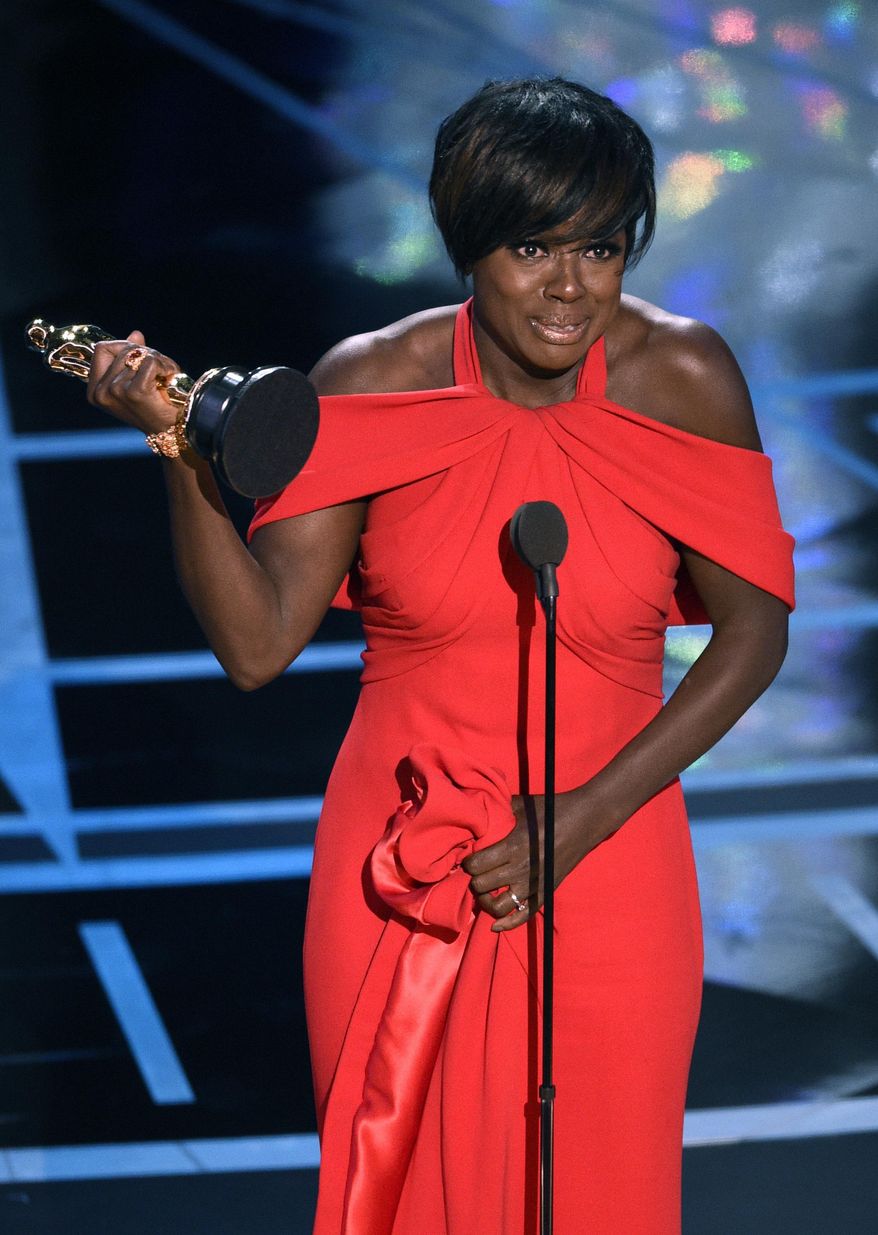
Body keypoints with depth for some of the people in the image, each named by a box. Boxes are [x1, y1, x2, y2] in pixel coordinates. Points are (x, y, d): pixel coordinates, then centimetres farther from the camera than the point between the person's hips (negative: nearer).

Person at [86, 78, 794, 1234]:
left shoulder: (683, 379, -9)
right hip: (402, 878, 0)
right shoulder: (373, 387, -9)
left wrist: (587, 817, -11)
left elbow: (754, 630, -3)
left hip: (608, 878, 0)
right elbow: (256, 643, -12)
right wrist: (183, 447, -26)